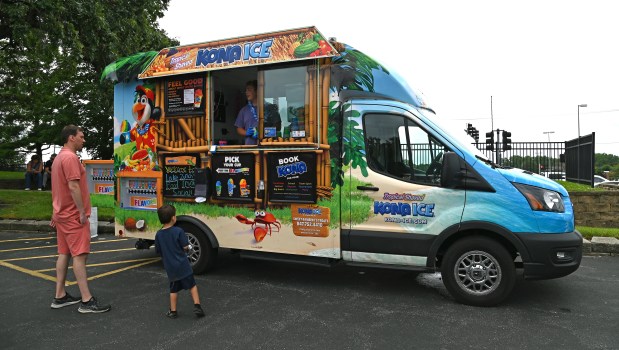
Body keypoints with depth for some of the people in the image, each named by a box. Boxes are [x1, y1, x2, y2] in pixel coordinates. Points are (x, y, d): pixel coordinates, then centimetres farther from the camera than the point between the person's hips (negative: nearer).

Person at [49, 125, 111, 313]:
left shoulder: (59, 157, 17)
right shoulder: (70, 157, -16)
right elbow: (73, 187, -24)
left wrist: (56, 213, 25)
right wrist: (82, 212, -21)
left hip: (63, 214, 10)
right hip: (73, 215, -10)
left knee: (64, 253, 13)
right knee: (80, 254, -10)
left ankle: (60, 296, 19)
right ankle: (87, 301, -8)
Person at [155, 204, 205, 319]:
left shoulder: (158, 234, -2)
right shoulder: (178, 231, -15)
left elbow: (159, 251, 6)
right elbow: (185, 247, -14)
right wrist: (186, 249, 9)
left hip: (170, 267, 4)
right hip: (183, 265, -4)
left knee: (174, 289, 17)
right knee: (192, 285, 10)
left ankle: (173, 311, 22)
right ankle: (197, 305, 5)